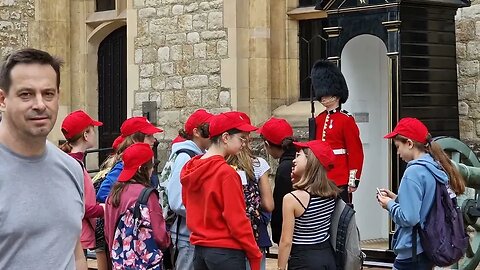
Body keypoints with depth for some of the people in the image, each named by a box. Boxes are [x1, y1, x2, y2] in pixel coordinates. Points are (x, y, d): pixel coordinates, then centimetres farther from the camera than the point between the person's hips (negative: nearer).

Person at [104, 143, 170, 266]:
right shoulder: (147, 195, -16)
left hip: (118, 259, 7)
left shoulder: (114, 192, 6)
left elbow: (108, 233, 12)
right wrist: (167, 241, 4)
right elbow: (160, 236, -16)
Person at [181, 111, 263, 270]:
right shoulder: (226, 173, -16)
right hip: (225, 252, -8)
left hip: (199, 250, 8)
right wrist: (254, 255, -10)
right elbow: (237, 220, -16)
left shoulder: (190, 169, 7)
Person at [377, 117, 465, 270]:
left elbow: (409, 218, -22)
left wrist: (390, 204, -6)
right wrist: (396, 199, 10)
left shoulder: (414, 172, -18)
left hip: (412, 253, -9)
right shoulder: (437, 168, 7)